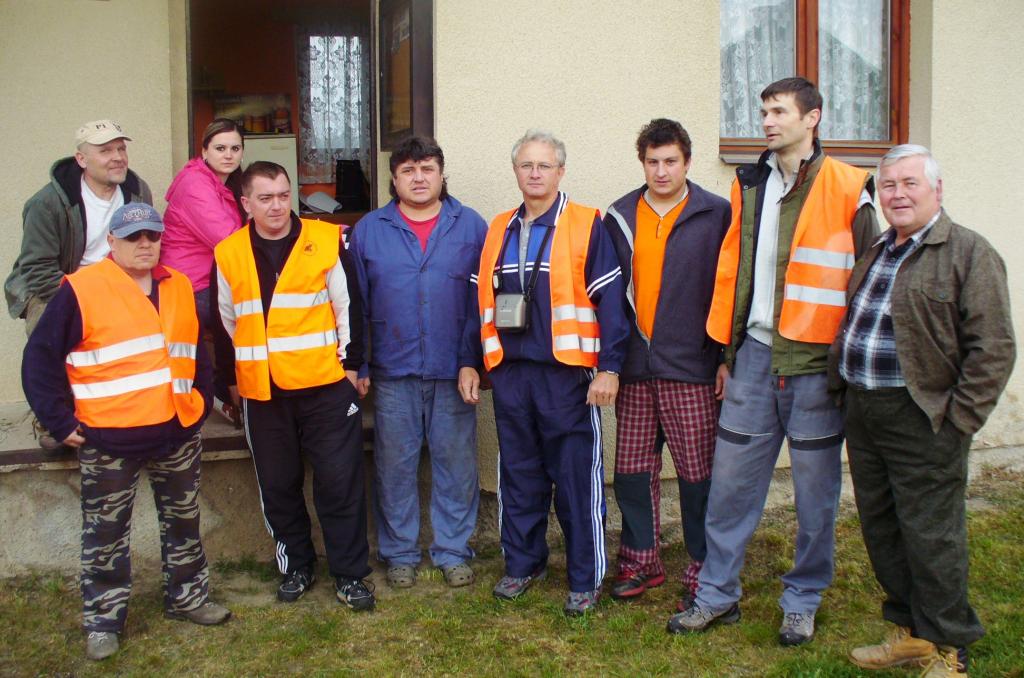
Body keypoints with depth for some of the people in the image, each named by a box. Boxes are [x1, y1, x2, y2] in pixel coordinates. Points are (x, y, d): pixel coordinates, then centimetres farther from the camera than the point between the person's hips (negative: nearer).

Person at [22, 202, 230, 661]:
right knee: (106, 532, 7)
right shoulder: (81, 290, -9)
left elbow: (198, 352, 19)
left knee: (183, 522, 16)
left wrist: (202, 403, 12)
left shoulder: (180, 289, 8)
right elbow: (40, 359, -8)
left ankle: (187, 597, 33)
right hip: (109, 439, -5)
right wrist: (60, 422, -10)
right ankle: (103, 620, 22)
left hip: (178, 434, 5)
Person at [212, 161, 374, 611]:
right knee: (278, 486, 12)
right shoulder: (228, 254, 5)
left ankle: (350, 573, 14)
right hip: (263, 393, 3)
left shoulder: (326, 241, -2)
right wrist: (231, 378, 17)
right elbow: (224, 324, 14)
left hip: (326, 387, -2)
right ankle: (295, 566, 29)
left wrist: (351, 363, 0)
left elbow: (349, 306, 2)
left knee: (339, 481, 1)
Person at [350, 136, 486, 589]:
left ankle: (453, 551, 22)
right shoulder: (368, 230, 6)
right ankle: (399, 552, 24)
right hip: (392, 373, 1)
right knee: (394, 466, 8)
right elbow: (355, 304, 7)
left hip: (454, 371, 0)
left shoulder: (471, 226, 4)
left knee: (456, 463, 6)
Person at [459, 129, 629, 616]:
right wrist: (469, 362, 12)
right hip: (509, 373, 5)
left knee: (577, 479, 2)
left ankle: (585, 580, 15)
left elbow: (609, 300, -8)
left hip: (567, 375, -5)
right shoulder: (498, 231, 13)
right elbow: (481, 302, 16)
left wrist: (609, 366, -14)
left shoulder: (586, 226, -3)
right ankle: (522, 563, 30)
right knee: (518, 476, 14)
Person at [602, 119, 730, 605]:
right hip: (633, 366, 4)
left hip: (691, 367, -3)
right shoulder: (619, 217, 10)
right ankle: (640, 560, 25)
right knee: (632, 469, 10)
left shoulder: (716, 215, 1)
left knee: (698, 472, 2)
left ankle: (704, 568, 17)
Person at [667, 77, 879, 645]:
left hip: (817, 362, -4)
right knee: (730, 480, 7)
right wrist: (727, 349, 12)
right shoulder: (749, 184, 11)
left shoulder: (848, 189, -3)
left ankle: (802, 602, 25)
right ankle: (717, 594, 22)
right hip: (755, 354, 4)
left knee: (815, 490, 8)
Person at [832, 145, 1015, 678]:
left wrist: (957, 421, -15)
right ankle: (910, 633, 30)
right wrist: (846, 392, 13)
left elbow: (992, 348, -13)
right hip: (862, 413, 8)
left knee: (930, 536, 0)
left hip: (920, 419, -7)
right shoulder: (874, 254, 15)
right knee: (880, 529, 14)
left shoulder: (969, 253, -7)